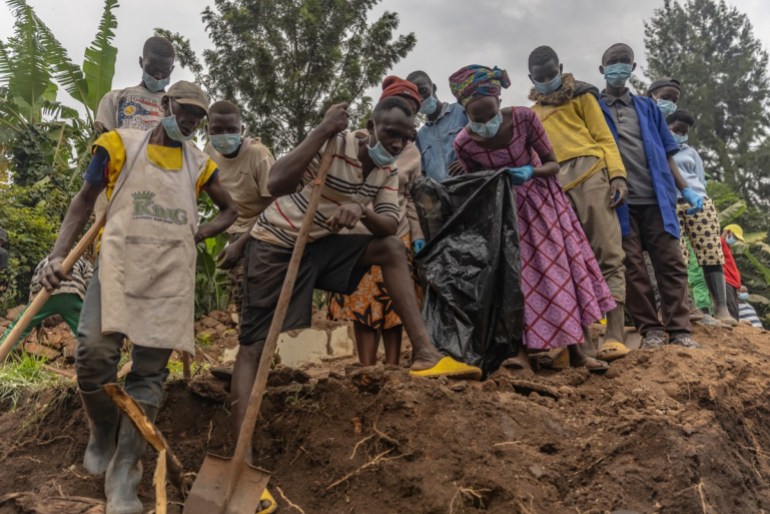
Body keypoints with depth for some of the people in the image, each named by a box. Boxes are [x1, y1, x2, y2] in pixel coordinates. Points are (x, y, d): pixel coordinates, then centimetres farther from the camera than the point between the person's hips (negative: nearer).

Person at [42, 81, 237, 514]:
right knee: (94, 353, -18)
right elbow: (85, 200, 8)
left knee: (151, 368, -2)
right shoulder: (121, 144, 6)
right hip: (119, 263, -2)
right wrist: (59, 254, -4)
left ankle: (124, 475, 5)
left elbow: (230, 210, 24)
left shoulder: (199, 163, 14)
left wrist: (197, 235, 6)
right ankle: (103, 433, 13)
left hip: (173, 274, 2)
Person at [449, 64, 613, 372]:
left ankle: (576, 351, 8)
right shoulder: (464, 143, -21)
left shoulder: (524, 118, -23)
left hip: (539, 199, 1)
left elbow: (553, 164, -15)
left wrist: (531, 172, -34)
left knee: (559, 269, 0)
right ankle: (520, 351, -3)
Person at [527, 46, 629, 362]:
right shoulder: (532, 114, 27)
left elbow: (604, 138, 8)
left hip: (590, 175, -4)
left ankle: (615, 335, -14)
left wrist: (617, 175, -6)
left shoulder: (580, 96, 16)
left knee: (607, 254, -11)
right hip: (556, 188, 4)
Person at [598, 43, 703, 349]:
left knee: (670, 263, -2)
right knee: (632, 266, -2)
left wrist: (685, 190, 9)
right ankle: (650, 329, 6)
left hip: (656, 197, 3)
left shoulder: (647, 107, 18)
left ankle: (680, 330, 2)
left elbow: (665, 153, 17)